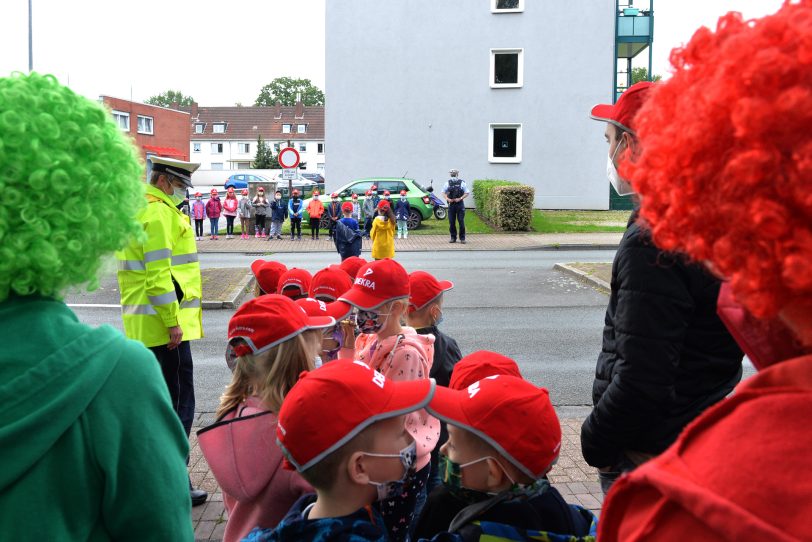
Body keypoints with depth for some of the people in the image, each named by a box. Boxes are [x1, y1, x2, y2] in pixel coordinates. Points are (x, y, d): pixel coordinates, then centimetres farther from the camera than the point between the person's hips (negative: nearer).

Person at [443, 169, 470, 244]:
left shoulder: (461, 183, -2)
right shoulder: (448, 182, 5)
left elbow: (467, 193, -1)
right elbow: (443, 192, 13)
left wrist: (460, 198, -15)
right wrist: (447, 199, -5)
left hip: (460, 204, -2)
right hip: (451, 204, 2)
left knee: (461, 222, -3)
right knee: (451, 222, 4)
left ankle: (462, 238, 4)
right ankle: (453, 238, 14)